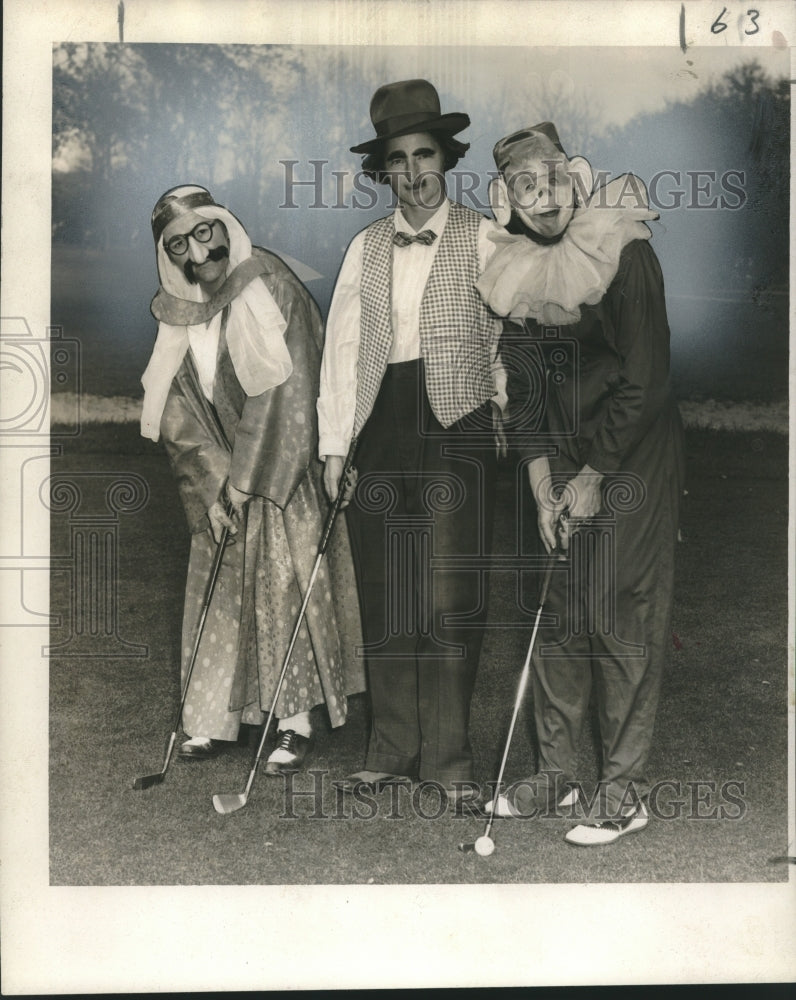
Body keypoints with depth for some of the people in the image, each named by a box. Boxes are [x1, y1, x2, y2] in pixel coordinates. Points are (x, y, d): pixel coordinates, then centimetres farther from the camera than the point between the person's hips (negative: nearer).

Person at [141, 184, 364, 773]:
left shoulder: (272, 287, -13)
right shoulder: (178, 312, 3)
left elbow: (286, 393, -17)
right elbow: (178, 415, 2)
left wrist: (246, 480, -15)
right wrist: (212, 487, -9)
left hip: (283, 471, -5)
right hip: (218, 479, 5)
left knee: (287, 583, -4)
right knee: (219, 588, 6)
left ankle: (296, 721, 4)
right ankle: (217, 718, 16)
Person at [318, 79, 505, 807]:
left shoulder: (485, 237, 5)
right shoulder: (366, 247, 14)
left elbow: (512, 330, 2)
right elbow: (342, 344, 11)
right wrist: (334, 443, 4)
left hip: (457, 426, -3)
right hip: (381, 426, 3)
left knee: (451, 601, -5)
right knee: (384, 597, 6)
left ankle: (448, 759, 8)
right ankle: (391, 753, 17)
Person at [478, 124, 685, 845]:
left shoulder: (625, 254, -16)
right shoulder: (518, 270, 3)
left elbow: (645, 383, -17)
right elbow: (524, 386, 6)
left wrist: (593, 477, -13)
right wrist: (543, 485, 0)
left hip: (633, 454, -6)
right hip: (570, 456, 6)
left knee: (621, 622, -4)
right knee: (560, 614, 9)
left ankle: (626, 793, 8)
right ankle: (558, 771, 23)